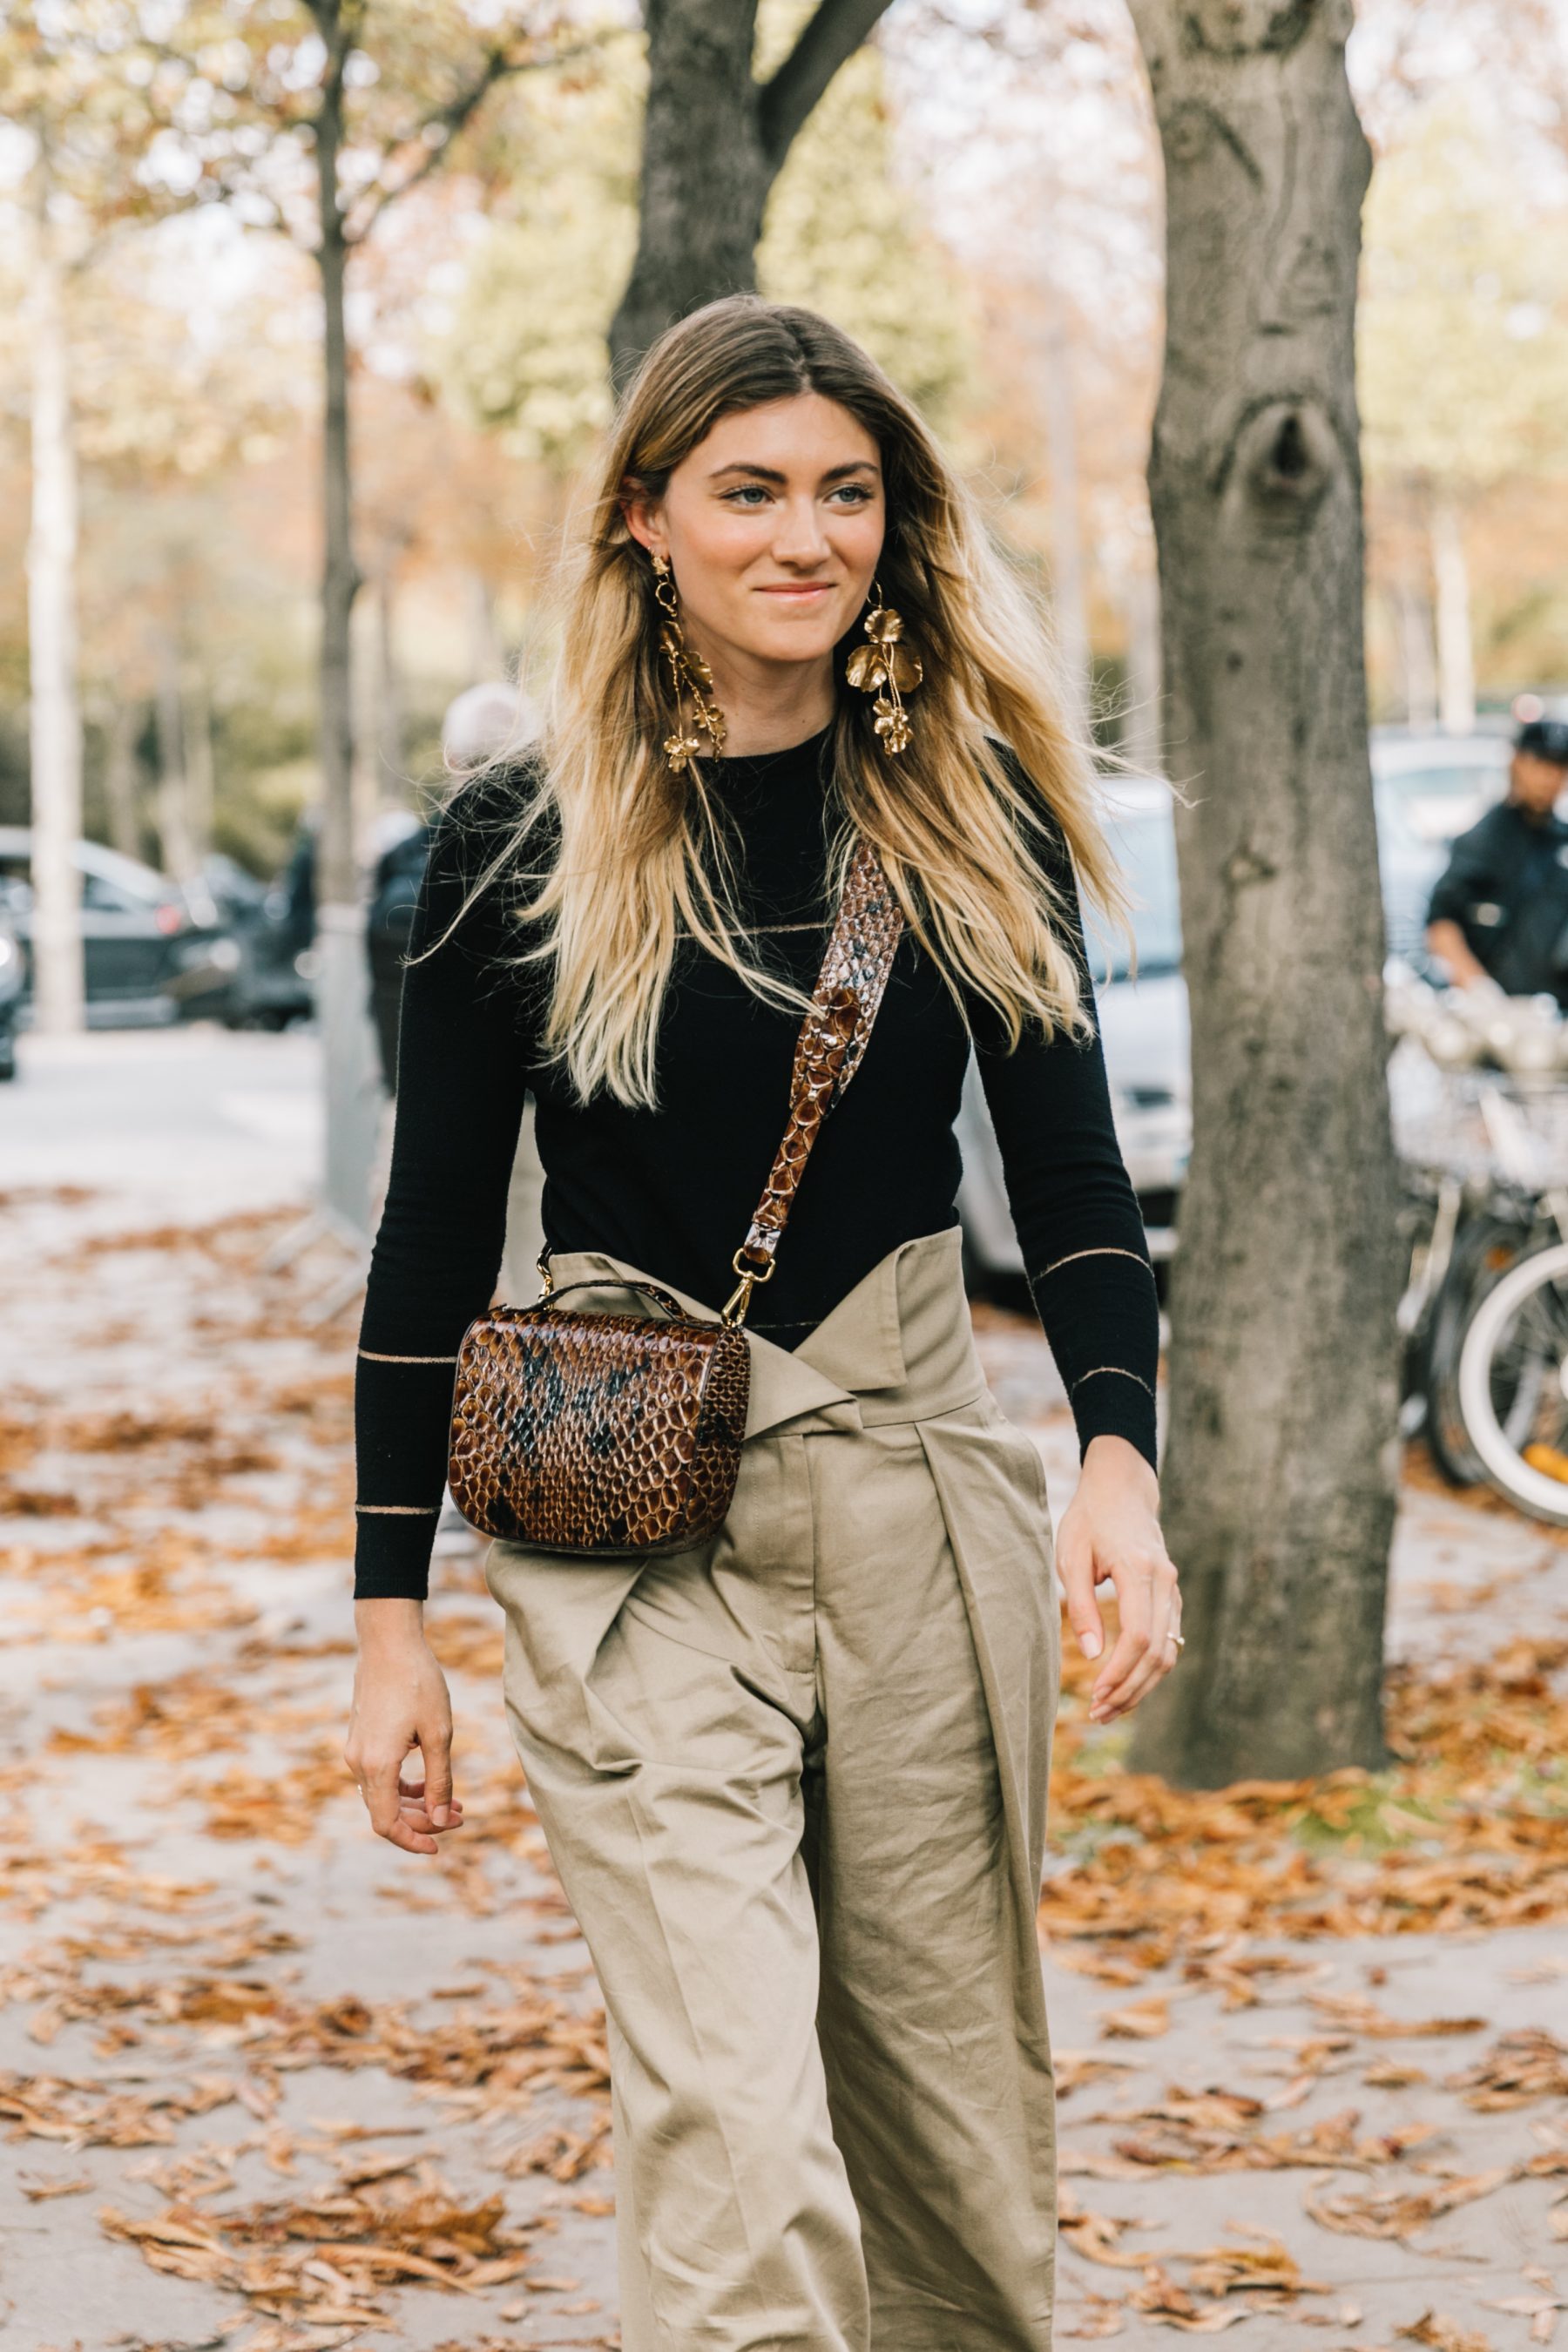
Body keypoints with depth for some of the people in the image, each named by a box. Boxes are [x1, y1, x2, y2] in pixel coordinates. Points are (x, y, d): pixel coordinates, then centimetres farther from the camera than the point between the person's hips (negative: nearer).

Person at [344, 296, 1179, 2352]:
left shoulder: (975, 811, 4)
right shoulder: (525, 846, -2)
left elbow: (1072, 1172, 4)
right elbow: (435, 1240, 3)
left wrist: (1117, 1458, -13)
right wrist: (390, 1623, 2)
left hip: (923, 1504, 3)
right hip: (636, 1544, -3)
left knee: (961, 2131, 9)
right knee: (736, 2150, -13)